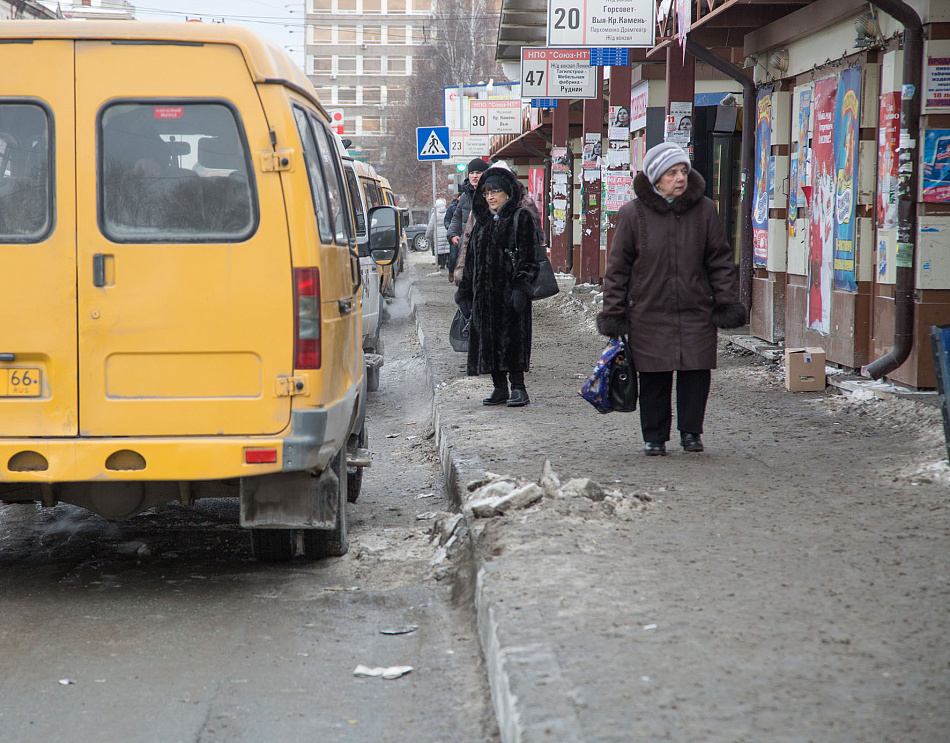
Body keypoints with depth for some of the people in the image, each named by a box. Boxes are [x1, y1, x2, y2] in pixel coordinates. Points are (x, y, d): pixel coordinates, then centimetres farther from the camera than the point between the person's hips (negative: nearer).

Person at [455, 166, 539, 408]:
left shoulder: (521, 218, -2)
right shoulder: (483, 222, 17)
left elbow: (528, 258, -9)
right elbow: (471, 259, 21)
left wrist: (521, 287, -19)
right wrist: (464, 291, 16)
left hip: (509, 290, -6)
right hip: (485, 293, 6)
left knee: (512, 336, -7)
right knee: (489, 338, 5)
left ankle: (517, 388, -2)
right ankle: (499, 388, 11)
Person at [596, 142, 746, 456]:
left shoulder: (704, 210, 4)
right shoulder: (633, 214, -2)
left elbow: (720, 260, 10)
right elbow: (618, 267, 3)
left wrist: (726, 301, 4)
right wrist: (613, 312, 1)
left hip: (696, 312, 1)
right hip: (649, 315, -1)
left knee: (696, 374, 0)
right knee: (654, 380, 3)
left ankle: (691, 431, 18)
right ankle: (654, 436, 17)